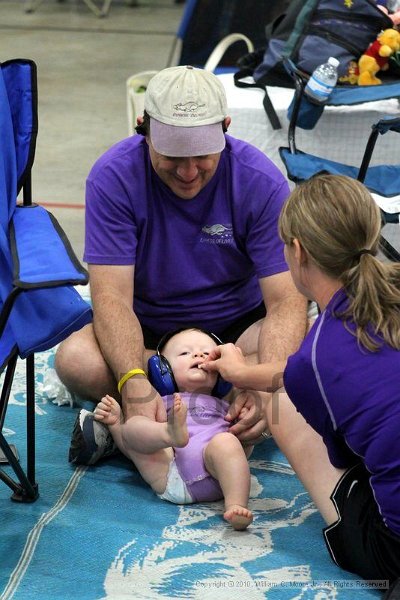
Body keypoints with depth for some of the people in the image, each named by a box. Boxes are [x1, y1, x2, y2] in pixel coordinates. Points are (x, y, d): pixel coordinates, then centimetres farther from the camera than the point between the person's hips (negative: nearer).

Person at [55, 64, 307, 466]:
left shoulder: (261, 182, -18)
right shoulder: (113, 177, -19)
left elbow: (286, 301, -21)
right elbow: (112, 297, -24)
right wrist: (135, 383, -42)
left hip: (236, 327, 1)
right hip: (147, 331, -1)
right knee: (76, 360, -32)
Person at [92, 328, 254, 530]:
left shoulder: (223, 406, 40)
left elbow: (243, 451, 24)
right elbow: (132, 450, 27)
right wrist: (115, 422, 13)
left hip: (212, 476, 0)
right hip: (168, 469, 0)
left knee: (226, 442, -31)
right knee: (132, 425, -18)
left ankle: (235, 506, -52)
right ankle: (172, 432, -51)